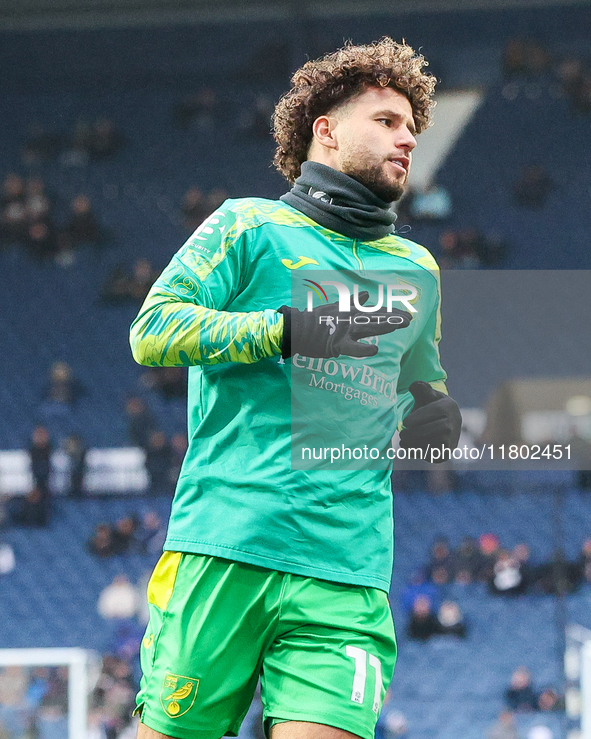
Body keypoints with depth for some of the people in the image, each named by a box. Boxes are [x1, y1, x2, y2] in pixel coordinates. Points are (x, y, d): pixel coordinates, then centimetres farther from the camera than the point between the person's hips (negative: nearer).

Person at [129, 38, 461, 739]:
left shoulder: (416, 268, 23)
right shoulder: (251, 226, 8)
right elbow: (151, 330, -2)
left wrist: (430, 422, 9)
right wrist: (288, 329, -13)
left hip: (349, 574, 3)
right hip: (223, 548, -3)